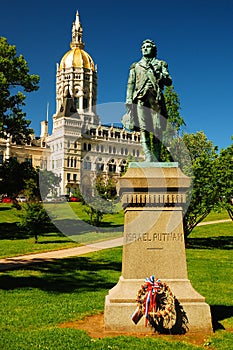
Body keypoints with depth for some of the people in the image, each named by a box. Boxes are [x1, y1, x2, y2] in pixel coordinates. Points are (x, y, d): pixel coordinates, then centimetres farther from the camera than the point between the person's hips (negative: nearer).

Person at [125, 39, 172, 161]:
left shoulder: (160, 64, 21)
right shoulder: (135, 66, 24)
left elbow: (169, 81, 10)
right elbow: (130, 84, 16)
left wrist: (157, 74, -7)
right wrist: (128, 101, 2)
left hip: (156, 98, -1)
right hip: (141, 99, 1)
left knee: (157, 128, -9)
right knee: (143, 128, -13)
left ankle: (157, 157, -7)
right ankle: (148, 155, -19)